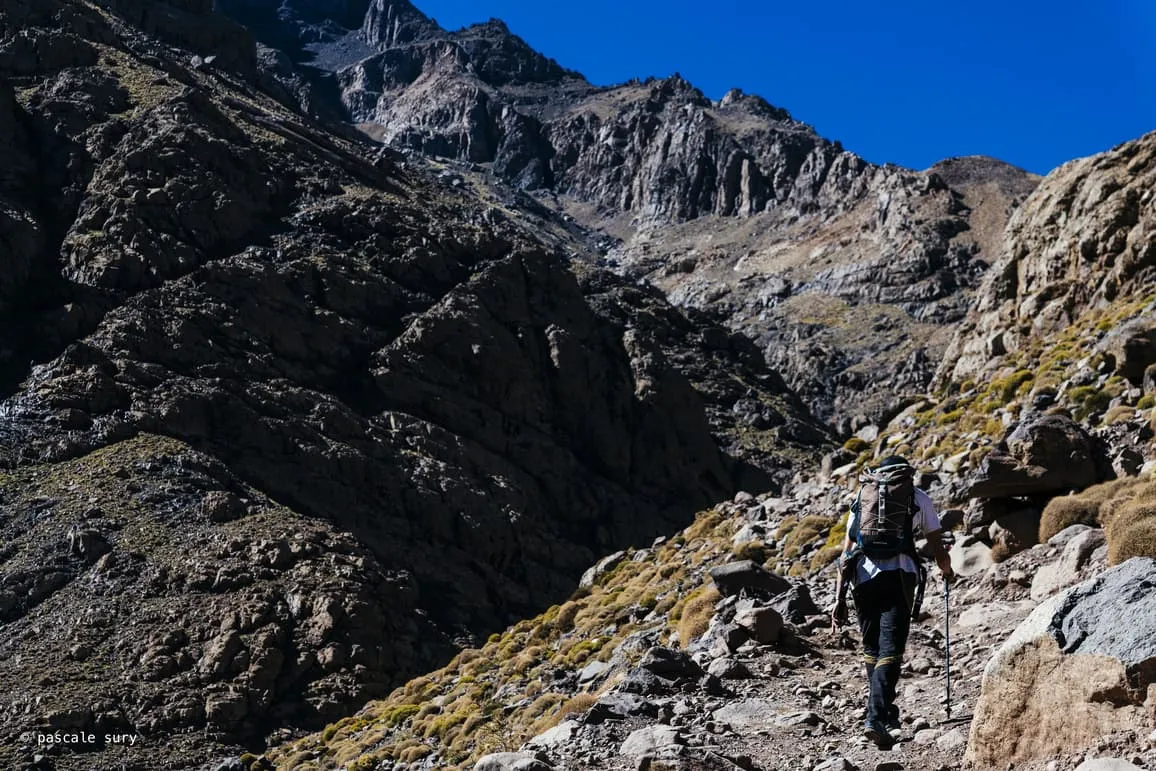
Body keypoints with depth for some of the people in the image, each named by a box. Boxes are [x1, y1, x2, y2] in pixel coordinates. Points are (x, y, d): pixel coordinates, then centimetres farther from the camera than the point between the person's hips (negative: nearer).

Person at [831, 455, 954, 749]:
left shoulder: (862, 498, 23)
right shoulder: (919, 498, 18)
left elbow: (846, 553, 15)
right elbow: (937, 548, 18)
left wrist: (839, 599, 13)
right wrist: (946, 570, 40)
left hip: (863, 578, 3)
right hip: (899, 576, -3)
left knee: (871, 649, 18)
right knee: (889, 651, -6)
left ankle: (887, 715, 27)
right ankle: (876, 718, -20)